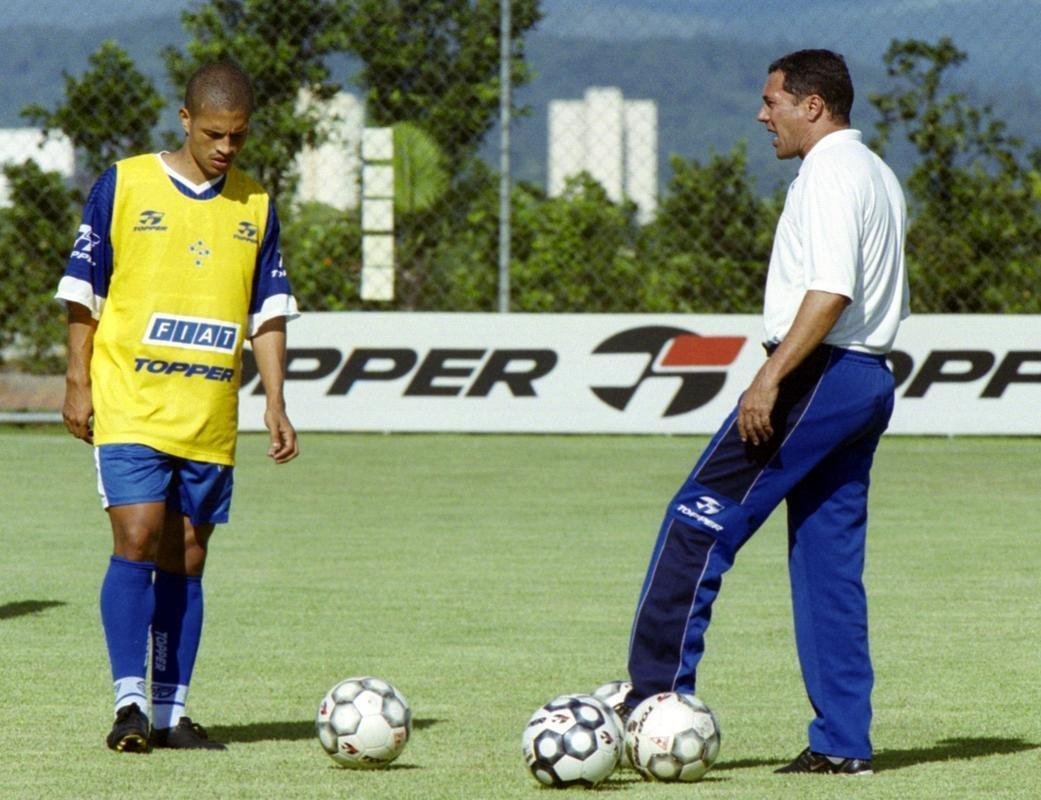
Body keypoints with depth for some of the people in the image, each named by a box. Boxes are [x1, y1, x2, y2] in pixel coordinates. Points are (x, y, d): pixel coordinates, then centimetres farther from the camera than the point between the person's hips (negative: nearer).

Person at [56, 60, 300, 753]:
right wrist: (78, 383, -1)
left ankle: (172, 713, 9)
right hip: (130, 407, -3)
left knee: (186, 559, 5)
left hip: (210, 418, 4)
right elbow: (83, 290, 3)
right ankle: (130, 702, -15)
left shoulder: (255, 205, 9)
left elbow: (268, 312, 12)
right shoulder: (124, 185, -1)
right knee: (138, 540, -15)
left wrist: (276, 402, 4)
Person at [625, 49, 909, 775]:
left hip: (817, 375, -10)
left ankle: (658, 693, -6)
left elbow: (830, 291, -22)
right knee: (830, 564, 9)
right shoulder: (879, 176, 20)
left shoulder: (830, 173, -11)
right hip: (869, 381, 10)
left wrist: (771, 378, -25)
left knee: (700, 521, -5)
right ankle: (843, 743, 6)